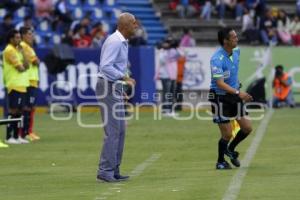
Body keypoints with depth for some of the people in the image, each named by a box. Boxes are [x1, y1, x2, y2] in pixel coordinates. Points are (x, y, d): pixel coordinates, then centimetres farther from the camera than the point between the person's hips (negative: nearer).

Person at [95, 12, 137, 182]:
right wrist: (124, 77, -33)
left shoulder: (123, 42, 14)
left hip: (116, 88, 10)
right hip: (108, 87, -10)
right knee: (113, 130, -10)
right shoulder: (114, 41, -17)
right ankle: (105, 171, -8)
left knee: (120, 130, 11)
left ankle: (114, 171, 14)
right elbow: (105, 66, -27)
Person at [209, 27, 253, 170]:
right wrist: (238, 93, -39)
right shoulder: (217, 59, -24)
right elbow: (220, 83, -30)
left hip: (234, 95, 7)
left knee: (247, 128, 6)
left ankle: (230, 150, 31)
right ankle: (220, 162, 18)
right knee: (227, 134, -4)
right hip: (220, 98, -7)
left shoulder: (236, 51, 0)